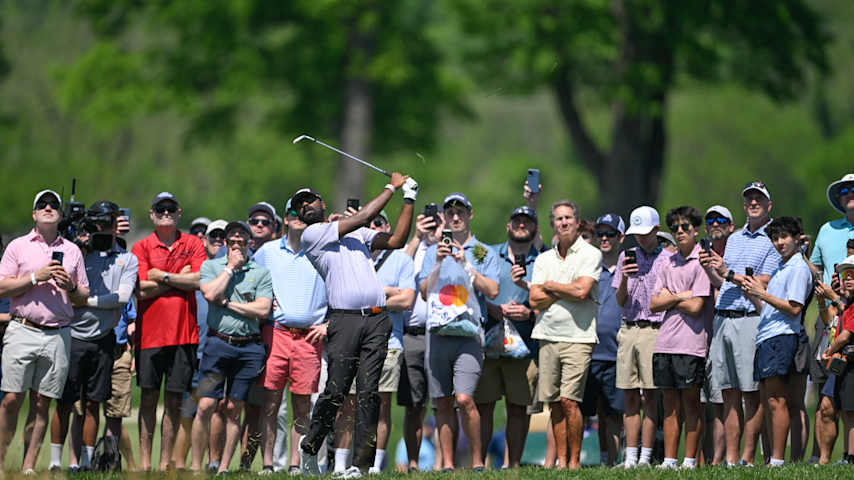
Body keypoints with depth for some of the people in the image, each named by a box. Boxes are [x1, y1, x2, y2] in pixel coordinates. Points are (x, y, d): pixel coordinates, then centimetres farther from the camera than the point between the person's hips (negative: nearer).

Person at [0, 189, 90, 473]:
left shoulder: (72, 251, 16)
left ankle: (28, 467, 3)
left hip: (58, 335, 2)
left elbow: (84, 298, 16)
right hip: (23, 331, -2)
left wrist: (70, 286, -5)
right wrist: (36, 277, -9)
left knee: (42, 404, 0)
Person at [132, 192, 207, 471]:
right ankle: (144, 461, 3)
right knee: (149, 398, 0)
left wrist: (163, 276, -7)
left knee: (174, 400, 2)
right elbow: (143, 289, -6)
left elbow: (200, 281, -6)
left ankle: (166, 461, 6)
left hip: (183, 332, 1)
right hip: (150, 331, -1)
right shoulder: (141, 248, 6)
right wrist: (180, 278, -4)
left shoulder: (193, 244, 9)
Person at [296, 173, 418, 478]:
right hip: (344, 319, -4)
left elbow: (396, 241, 17)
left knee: (368, 393, -3)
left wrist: (409, 200, 11)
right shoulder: (312, 235, 3)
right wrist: (392, 187, 6)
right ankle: (309, 449, 13)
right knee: (335, 392, -8)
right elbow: (361, 218, -2)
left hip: (376, 319, 4)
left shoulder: (356, 234, 22)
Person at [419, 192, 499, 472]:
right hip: (438, 332, 3)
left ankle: (477, 460, -7)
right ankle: (447, 464, 7)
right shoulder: (433, 253, 16)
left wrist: (466, 264, -10)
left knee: (464, 399, -16)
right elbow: (425, 292, 6)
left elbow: (492, 291, -3)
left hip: (469, 333, -3)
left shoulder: (484, 254, 9)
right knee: (442, 404, 3)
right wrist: (438, 263, -7)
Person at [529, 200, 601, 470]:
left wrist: (550, 286, 0)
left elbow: (582, 291, -13)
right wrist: (567, 292, -6)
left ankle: (575, 460, -5)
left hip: (577, 336, -5)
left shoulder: (590, 255, 1)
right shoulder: (544, 259, 15)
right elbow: (535, 300, 5)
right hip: (548, 336, 5)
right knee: (554, 402, 3)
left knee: (569, 400, -12)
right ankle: (561, 460, 7)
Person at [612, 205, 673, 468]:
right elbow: (620, 301, 13)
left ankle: (646, 456, -4)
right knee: (630, 397, 3)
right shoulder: (626, 257, 15)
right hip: (628, 329, 4)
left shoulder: (668, 259, 3)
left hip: (654, 330, -4)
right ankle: (630, 457, 4)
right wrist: (624, 279, -6)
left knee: (651, 397, -5)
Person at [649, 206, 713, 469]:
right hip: (665, 343, 6)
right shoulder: (668, 264, 16)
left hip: (691, 343, -6)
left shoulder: (702, 262, -3)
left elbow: (696, 306, -11)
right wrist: (680, 296, -5)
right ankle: (669, 461, 8)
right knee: (670, 405, 7)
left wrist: (668, 298, 2)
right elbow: (654, 304, 10)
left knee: (690, 404, -3)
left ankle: (690, 461, -1)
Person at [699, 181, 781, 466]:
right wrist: (709, 270, 3)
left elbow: (762, 284, -10)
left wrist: (728, 273, -13)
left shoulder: (773, 241, -1)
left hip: (750, 320, -6)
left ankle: (748, 458, -4)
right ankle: (730, 459, 7)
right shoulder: (734, 239, 20)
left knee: (751, 394, -6)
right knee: (729, 394, 5)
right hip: (722, 319, 6)